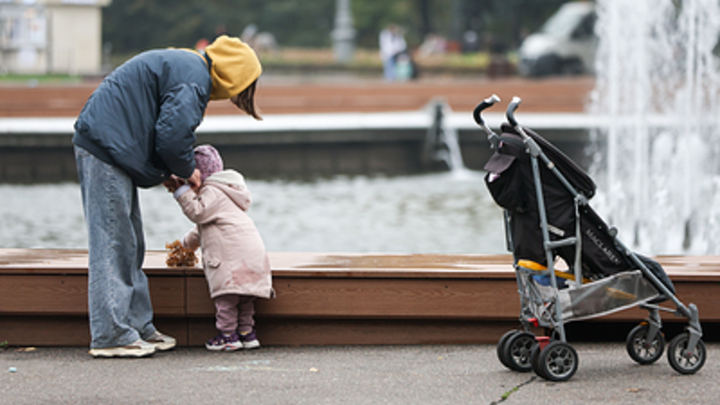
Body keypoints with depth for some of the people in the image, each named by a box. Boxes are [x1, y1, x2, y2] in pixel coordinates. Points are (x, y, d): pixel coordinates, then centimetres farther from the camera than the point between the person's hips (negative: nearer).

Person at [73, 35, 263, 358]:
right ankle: (111, 336, -7)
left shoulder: (186, 66, 20)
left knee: (128, 244, 13)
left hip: (101, 146, 11)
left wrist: (171, 173, 15)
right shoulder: (193, 77, -13)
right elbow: (172, 134, -21)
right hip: (106, 150, -11)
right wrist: (187, 170, -3)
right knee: (113, 243, -8)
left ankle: (137, 326, 18)